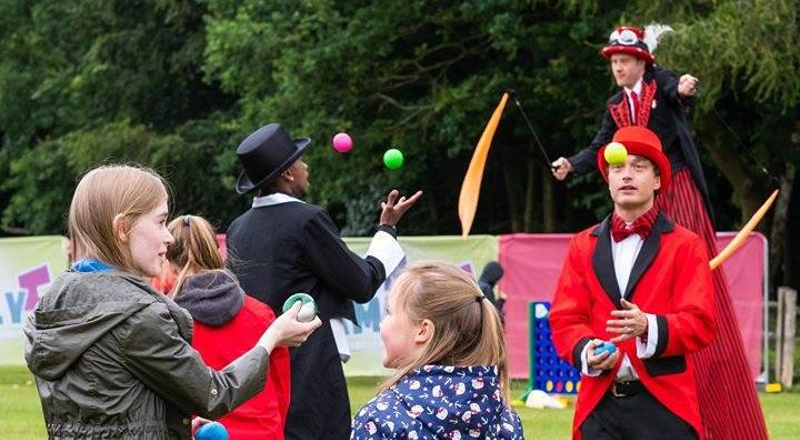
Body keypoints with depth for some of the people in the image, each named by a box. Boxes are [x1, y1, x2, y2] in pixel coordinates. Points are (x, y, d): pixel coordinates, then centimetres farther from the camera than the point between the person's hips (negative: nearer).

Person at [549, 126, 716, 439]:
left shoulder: (686, 246, 6)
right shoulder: (583, 246, 16)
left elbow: (700, 323, -3)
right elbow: (564, 318, 10)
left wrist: (649, 327, -22)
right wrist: (586, 350, -13)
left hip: (663, 405, -3)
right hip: (599, 404, 3)